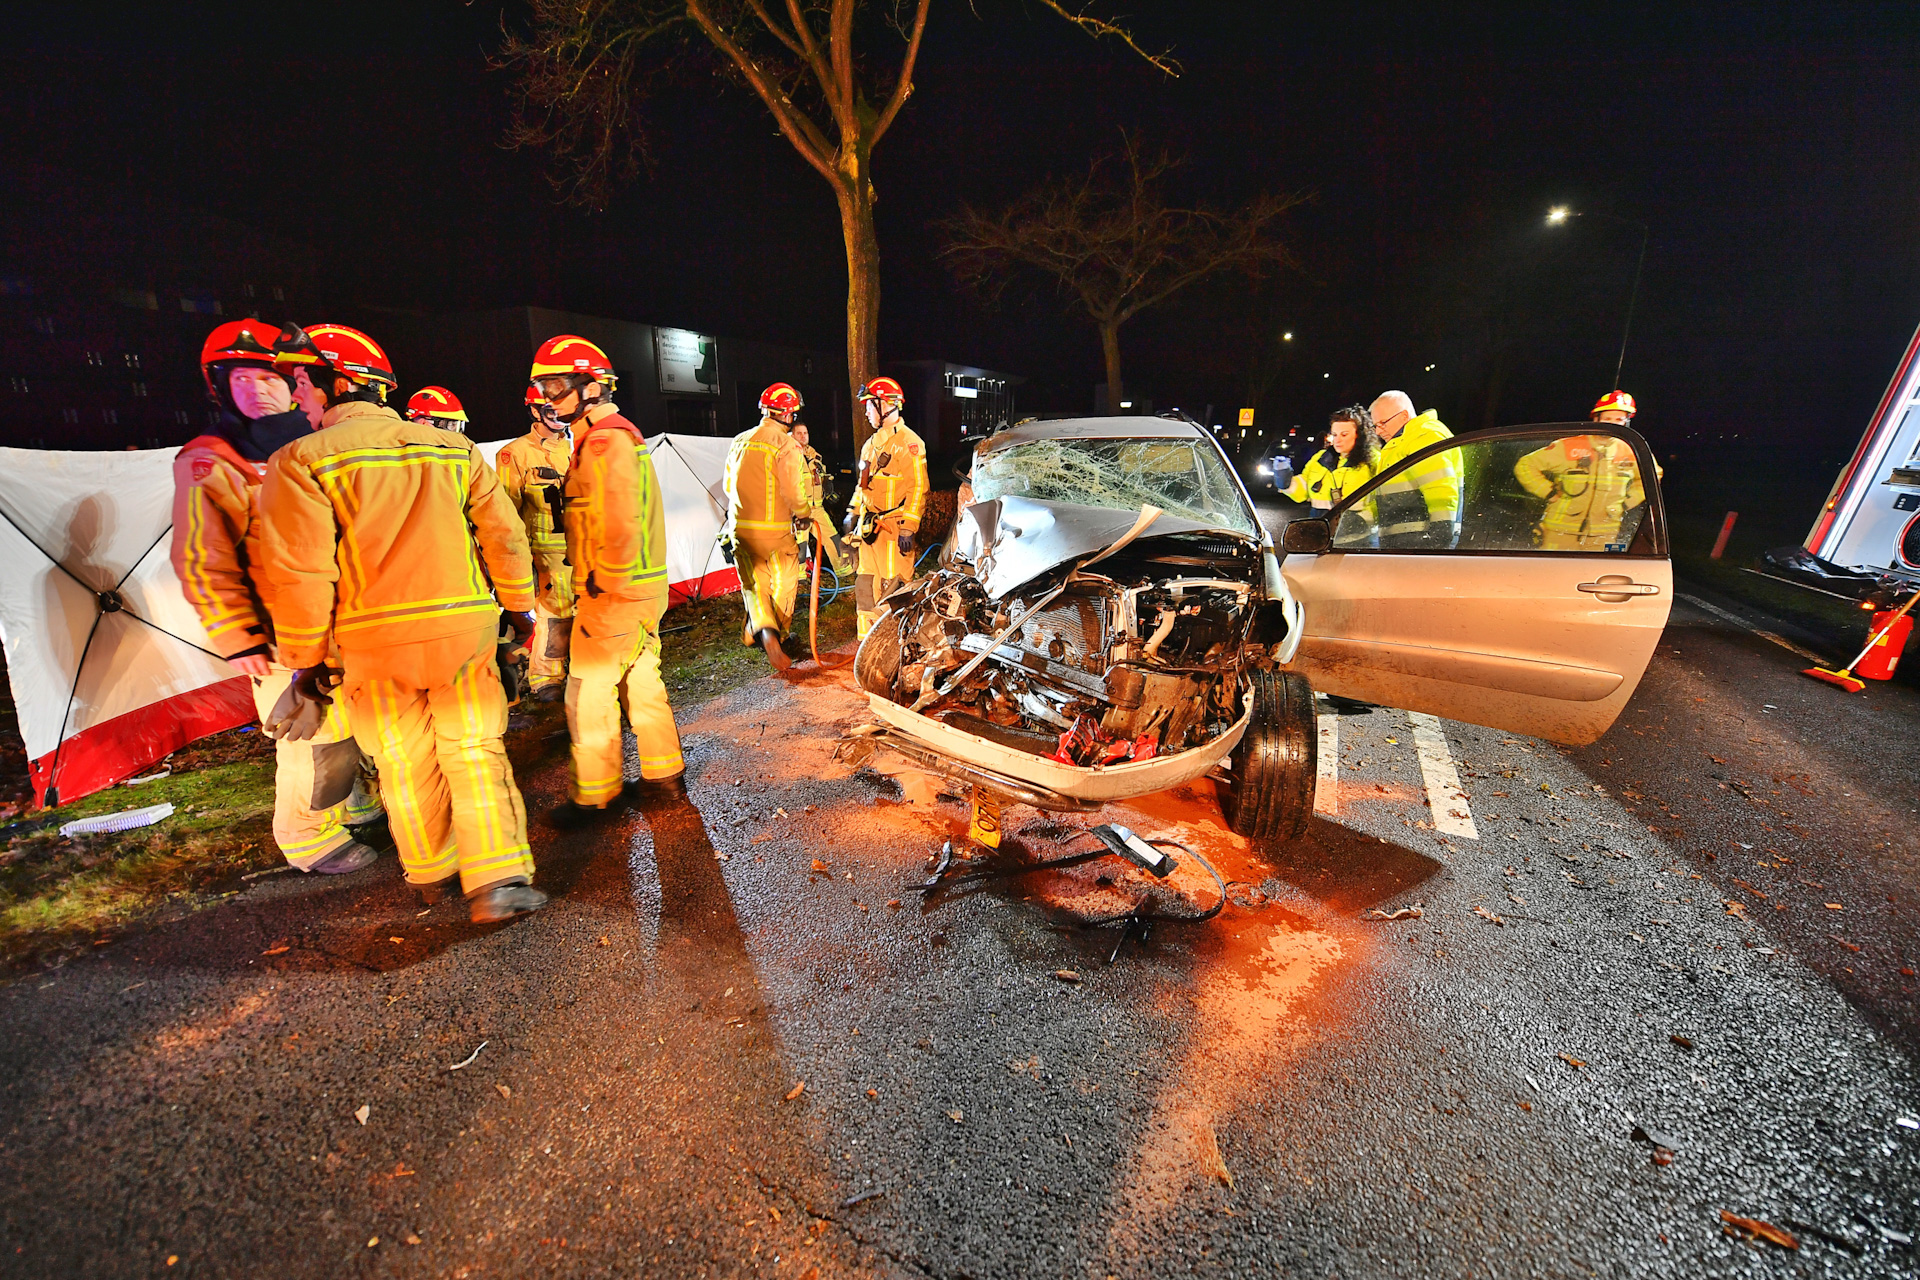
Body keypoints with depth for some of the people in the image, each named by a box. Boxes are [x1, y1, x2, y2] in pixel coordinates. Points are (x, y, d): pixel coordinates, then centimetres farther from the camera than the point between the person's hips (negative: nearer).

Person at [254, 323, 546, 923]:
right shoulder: (454, 448, 5)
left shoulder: (302, 460, -6)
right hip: (466, 628, 2)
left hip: (377, 642, -2)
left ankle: (432, 874, 32)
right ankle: (496, 881, 2)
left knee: (407, 767, 13)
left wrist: (305, 658, 2)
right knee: (476, 752, 8)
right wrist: (520, 605, 18)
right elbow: (504, 535, 6)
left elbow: (300, 574, -10)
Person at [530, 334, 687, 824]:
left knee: (589, 695, 1)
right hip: (642, 589, 10)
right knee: (642, 683, 16)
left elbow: (620, 525, -24)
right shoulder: (618, 435, 17)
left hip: (615, 594, -10)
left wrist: (603, 585, -16)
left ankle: (594, 797, 14)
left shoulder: (605, 440, -15)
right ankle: (665, 775, 27)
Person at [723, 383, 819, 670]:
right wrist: (807, 513, 2)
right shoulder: (787, 446, -14)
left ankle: (763, 630, -9)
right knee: (782, 586, 12)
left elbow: (729, 486, 15)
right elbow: (795, 493, -18)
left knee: (753, 584, 14)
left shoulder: (739, 442, 7)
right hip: (776, 529, -5)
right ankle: (778, 638, 20)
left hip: (741, 528, 5)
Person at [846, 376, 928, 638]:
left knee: (893, 587, -7)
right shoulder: (872, 443, 19)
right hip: (869, 525, 9)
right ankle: (868, 639, 22)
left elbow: (918, 488, -15)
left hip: (893, 527, -9)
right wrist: (853, 514, 23)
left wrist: (908, 528, -19)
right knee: (866, 585, 11)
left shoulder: (908, 442, -9)